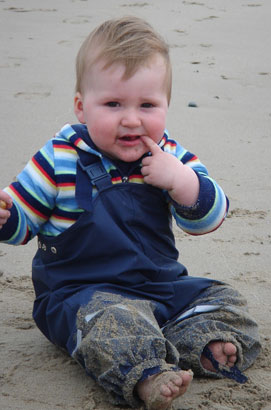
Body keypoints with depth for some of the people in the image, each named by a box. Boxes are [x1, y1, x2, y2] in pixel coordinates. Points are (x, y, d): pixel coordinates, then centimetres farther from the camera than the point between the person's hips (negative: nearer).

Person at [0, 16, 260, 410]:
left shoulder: (172, 157, 2)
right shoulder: (60, 160, -7)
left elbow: (209, 217, -2)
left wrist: (181, 181, -21)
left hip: (162, 284, 6)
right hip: (82, 292, -5)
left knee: (225, 301, -4)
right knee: (112, 319, -37)